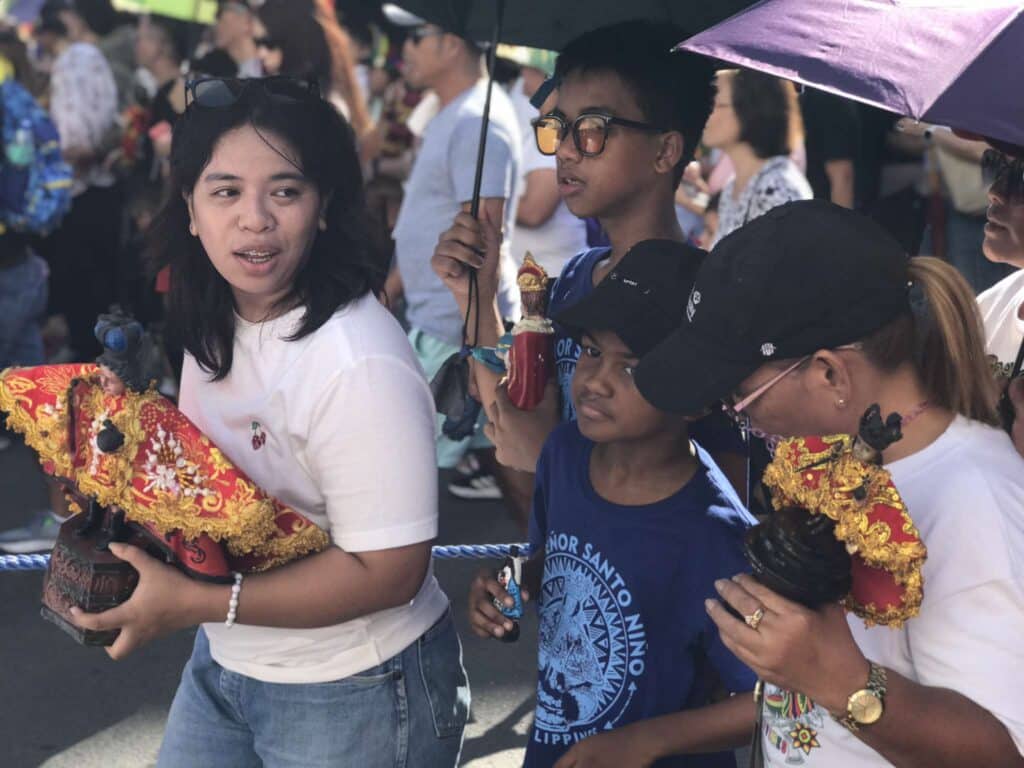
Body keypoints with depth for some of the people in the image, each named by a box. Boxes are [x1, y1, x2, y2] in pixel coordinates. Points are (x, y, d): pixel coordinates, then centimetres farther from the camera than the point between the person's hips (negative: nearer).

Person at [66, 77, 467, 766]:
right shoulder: (214, 320, -1)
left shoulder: (360, 365, -28)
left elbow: (388, 572, -27)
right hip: (223, 660, 8)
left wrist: (191, 603, -25)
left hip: (353, 695, -7)